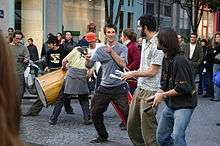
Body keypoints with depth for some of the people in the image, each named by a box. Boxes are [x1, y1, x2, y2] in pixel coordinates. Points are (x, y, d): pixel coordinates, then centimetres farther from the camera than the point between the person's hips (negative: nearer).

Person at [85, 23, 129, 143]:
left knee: (128, 113, -9)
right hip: (104, 87, 4)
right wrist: (87, 60, -22)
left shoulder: (122, 48, -1)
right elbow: (89, 65, 0)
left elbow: (122, 64, -16)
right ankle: (102, 136, 28)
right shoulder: (100, 50, 7)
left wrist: (111, 51, -15)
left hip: (119, 87, -4)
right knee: (95, 113, 9)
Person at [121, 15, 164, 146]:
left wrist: (133, 73, -6)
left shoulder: (157, 44, -16)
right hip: (140, 88, 10)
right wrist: (132, 74, 12)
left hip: (150, 92, -10)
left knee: (148, 130, -4)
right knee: (132, 126, 14)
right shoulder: (146, 43, 15)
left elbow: (152, 71, -17)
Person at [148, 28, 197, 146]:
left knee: (177, 137, -20)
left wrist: (163, 95, -16)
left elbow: (182, 88, -23)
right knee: (161, 136, 14)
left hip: (184, 104, -9)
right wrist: (157, 95, -6)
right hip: (170, 104, 9)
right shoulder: (166, 59, 7)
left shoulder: (180, 61, -21)